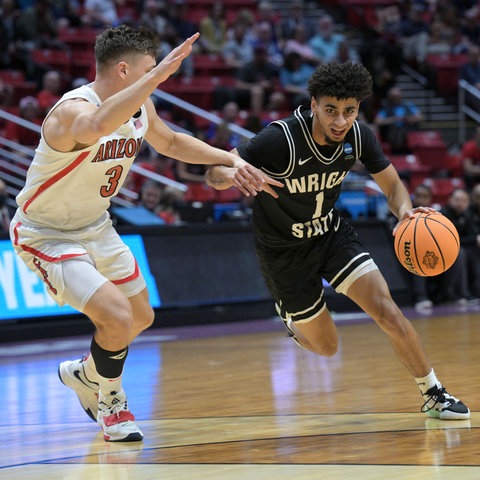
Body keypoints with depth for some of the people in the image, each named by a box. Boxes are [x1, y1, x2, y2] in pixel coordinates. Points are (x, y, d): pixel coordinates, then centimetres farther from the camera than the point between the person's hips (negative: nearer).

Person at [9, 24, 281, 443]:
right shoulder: (74, 110, -33)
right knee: (116, 316, -22)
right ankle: (111, 405, 5)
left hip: (95, 228, 9)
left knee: (141, 317, 19)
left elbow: (170, 142, 16)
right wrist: (159, 74, -62)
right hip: (47, 235, -9)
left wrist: (233, 161, 7)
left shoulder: (140, 107, -5)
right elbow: (97, 126, -59)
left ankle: (84, 374, 46)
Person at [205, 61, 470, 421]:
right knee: (326, 346, 6)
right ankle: (294, 321, 43)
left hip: (332, 233, 3)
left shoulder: (358, 136, -16)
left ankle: (434, 395, 2)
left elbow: (392, 185, -2)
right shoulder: (281, 139, -30)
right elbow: (214, 173, -26)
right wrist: (233, 173, -51)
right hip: (284, 249, -3)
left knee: (388, 311, -14)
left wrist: (405, 211, -27)